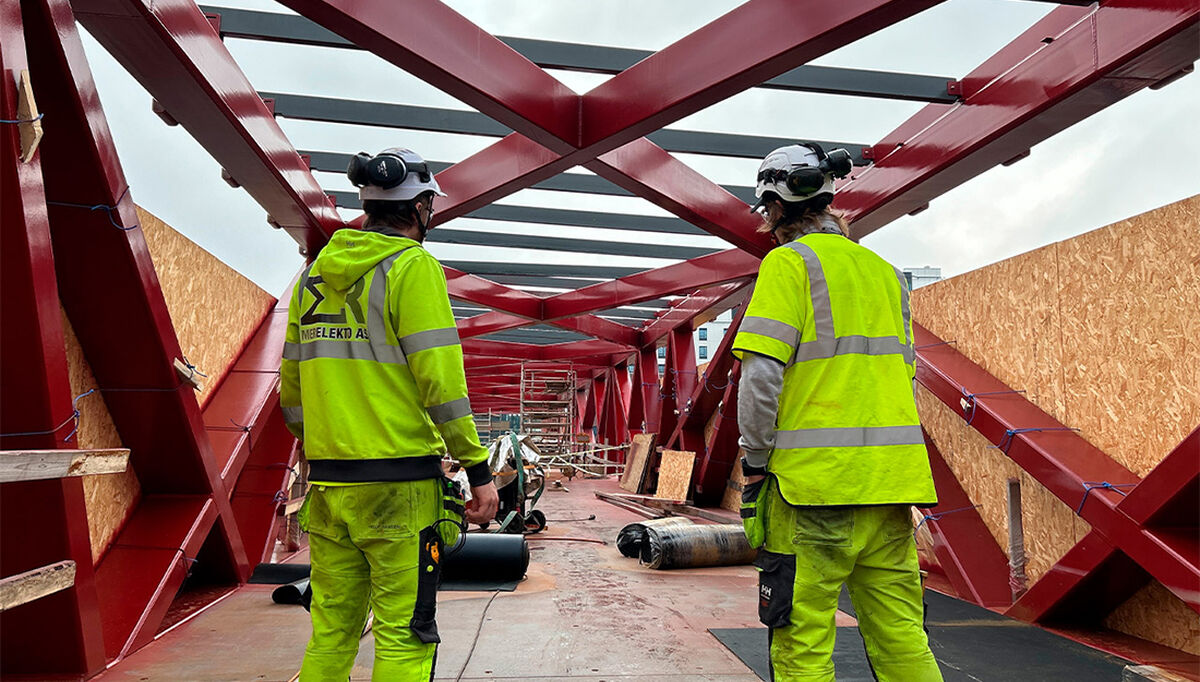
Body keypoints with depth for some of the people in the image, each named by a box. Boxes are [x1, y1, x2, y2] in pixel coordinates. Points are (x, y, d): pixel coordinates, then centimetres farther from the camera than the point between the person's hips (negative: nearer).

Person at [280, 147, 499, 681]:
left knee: (331, 631, 16)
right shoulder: (413, 267, -8)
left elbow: (292, 385, 16)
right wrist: (478, 469, -9)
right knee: (404, 636, 2)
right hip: (398, 483, -7)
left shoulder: (315, 274, 13)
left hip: (328, 481, 7)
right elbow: (440, 381, -15)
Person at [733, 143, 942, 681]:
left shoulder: (789, 261, -4)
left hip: (814, 480, -7)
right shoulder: (884, 271, 19)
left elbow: (762, 375, -15)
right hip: (891, 480, 8)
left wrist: (754, 467, -6)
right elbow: (904, 378, 20)